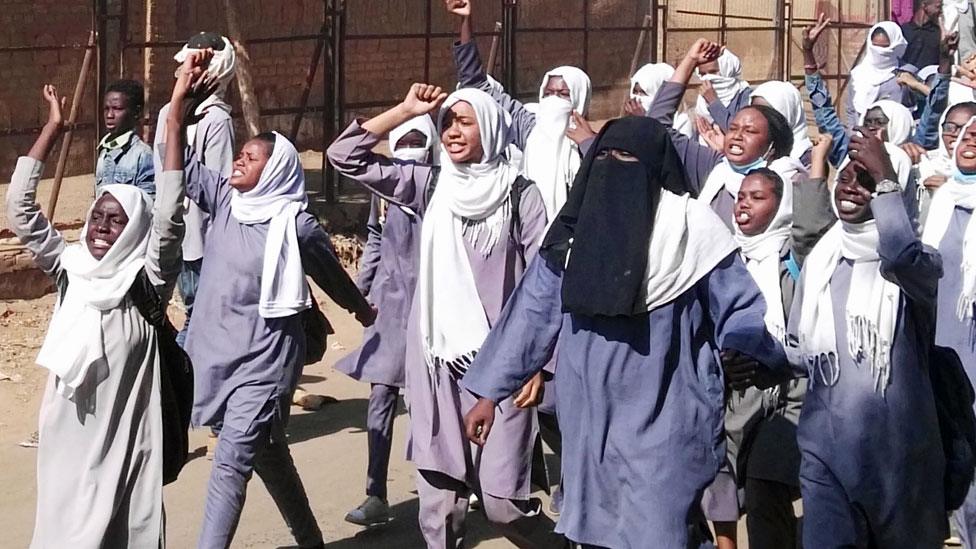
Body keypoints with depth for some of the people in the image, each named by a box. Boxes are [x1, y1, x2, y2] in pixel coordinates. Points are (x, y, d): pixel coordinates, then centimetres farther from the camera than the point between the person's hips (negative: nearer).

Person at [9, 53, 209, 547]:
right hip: (68, 434, 4)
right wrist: (53, 127, 1)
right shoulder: (69, 267, 4)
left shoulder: (146, 278, -8)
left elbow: (168, 217, -21)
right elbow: (19, 208, 2)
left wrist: (175, 121, -25)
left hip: (122, 435, -4)